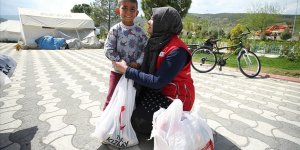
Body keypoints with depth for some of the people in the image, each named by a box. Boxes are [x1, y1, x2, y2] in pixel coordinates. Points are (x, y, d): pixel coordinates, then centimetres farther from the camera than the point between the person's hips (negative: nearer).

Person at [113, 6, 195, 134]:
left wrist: (127, 70, -23)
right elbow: (147, 68, 5)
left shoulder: (177, 50, -27)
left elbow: (158, 82, -28)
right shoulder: (157, 42, -1)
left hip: (176, 98, -7)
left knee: (139, 122, -8)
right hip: (158, 91, 8)